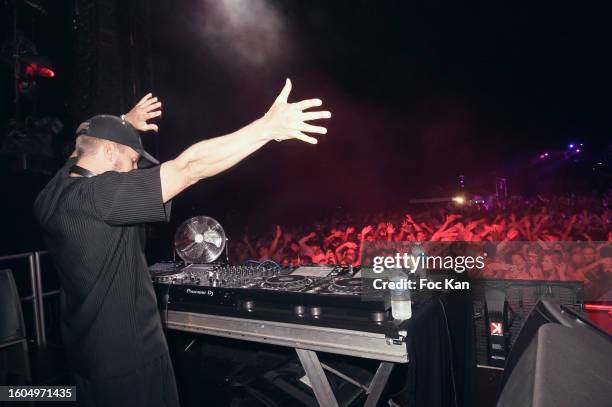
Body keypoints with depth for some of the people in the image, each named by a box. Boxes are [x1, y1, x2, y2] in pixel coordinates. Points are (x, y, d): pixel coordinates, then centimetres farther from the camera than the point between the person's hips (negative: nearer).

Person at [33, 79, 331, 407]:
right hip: (129, 356, -9)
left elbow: (92, 143, 20)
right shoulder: (94, 196, -28)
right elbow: (189, 168, -35)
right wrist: (268, 127, -35)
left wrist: (124, 124, 31)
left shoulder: (51, 195, -1)